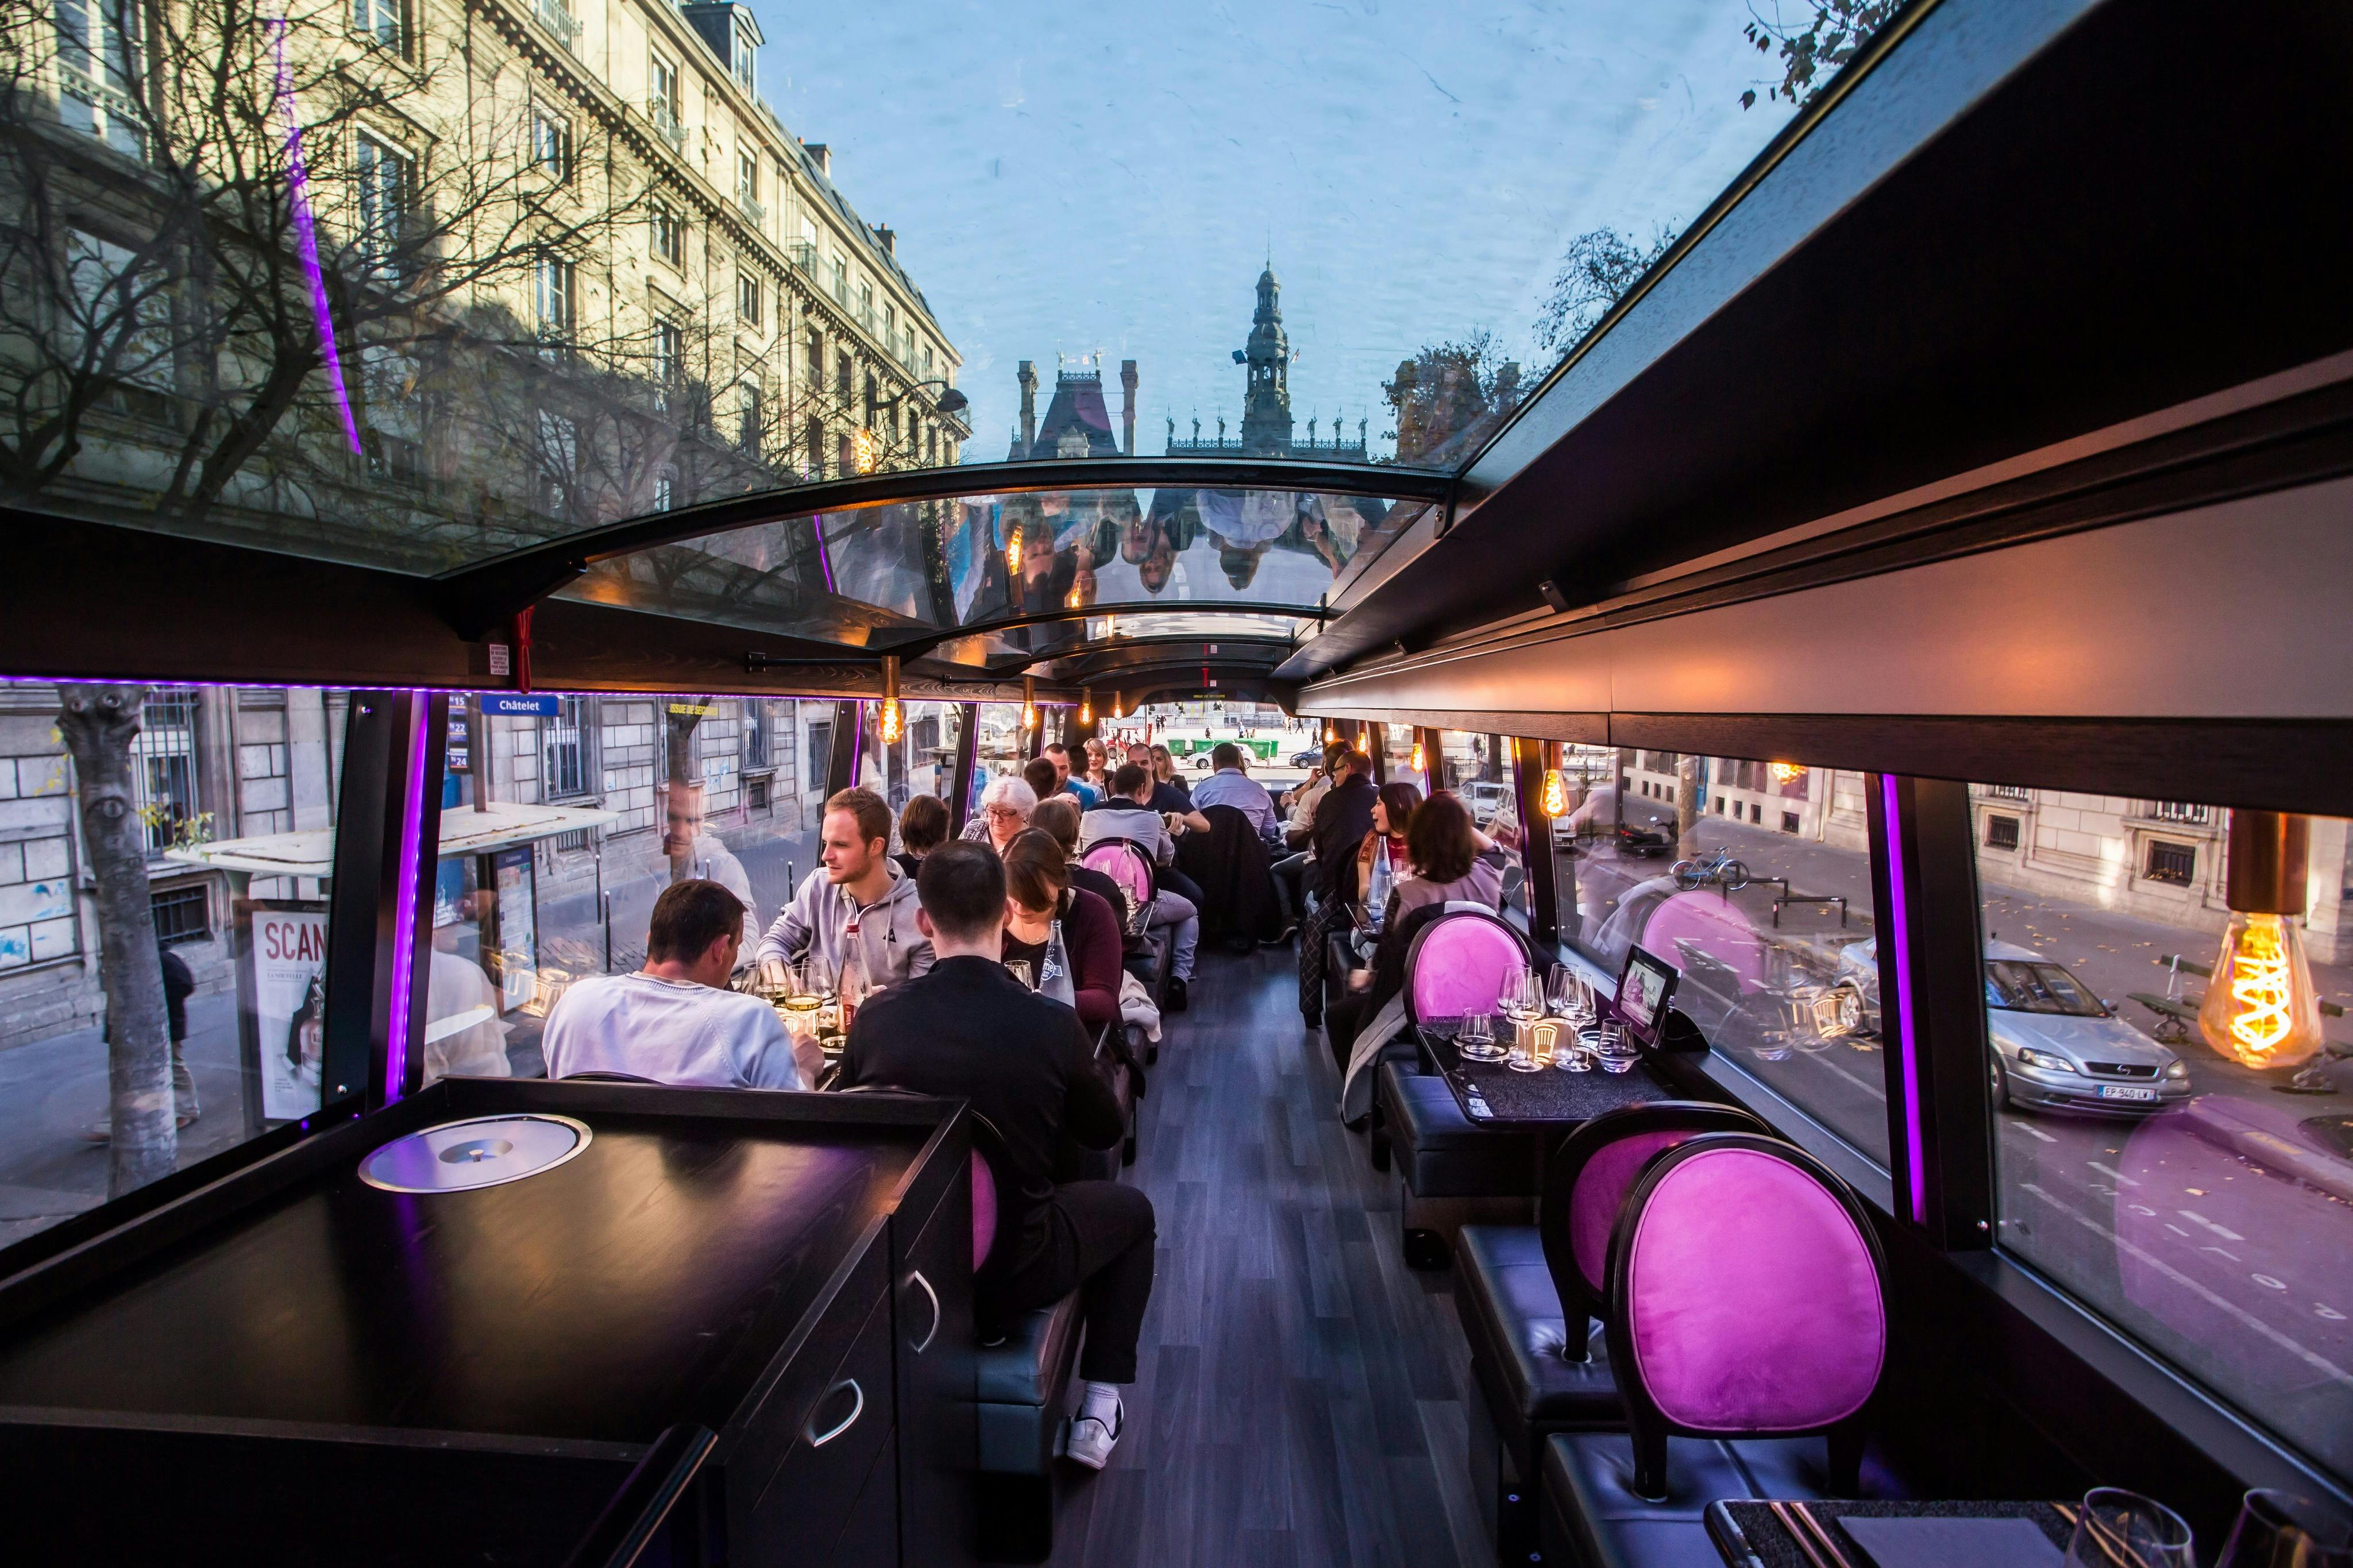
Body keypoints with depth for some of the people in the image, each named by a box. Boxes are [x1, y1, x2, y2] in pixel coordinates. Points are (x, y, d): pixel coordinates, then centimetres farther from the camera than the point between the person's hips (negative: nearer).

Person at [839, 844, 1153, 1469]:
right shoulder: (1052, 1024, -21)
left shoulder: (875, 1019, -15)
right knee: (1131, 1208, 23)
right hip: (1011, 1271, -3)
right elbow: (1107, 1132, -1)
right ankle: (1098, 1410, 21)